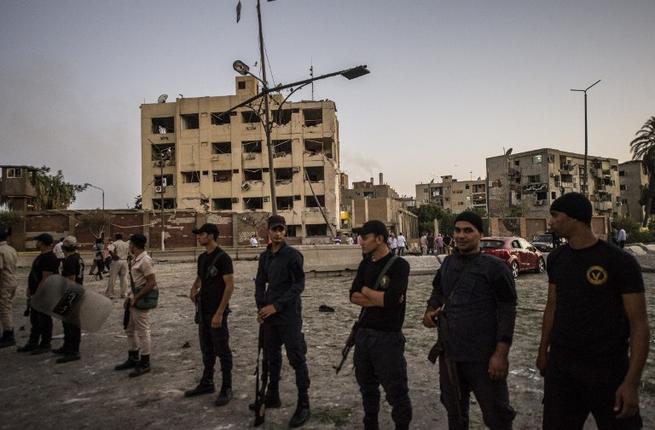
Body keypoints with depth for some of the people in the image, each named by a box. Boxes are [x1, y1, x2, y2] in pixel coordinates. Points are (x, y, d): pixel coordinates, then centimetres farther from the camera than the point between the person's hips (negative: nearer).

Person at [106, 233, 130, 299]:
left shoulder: (114, 243, -4)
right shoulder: (126, 244, 10)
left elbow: (110, 250, -22)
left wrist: (113, 256, -12)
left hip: (116, 261, -4)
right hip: (124, 261, 4)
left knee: (112, 278, 3)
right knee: (124, 278, 8)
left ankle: (110, 294, 6)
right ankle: (123, 294, 10)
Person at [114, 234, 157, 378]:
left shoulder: (145, 260, -19)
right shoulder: (136, 260, 10)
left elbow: (152, 283, -22)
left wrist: (136, 298, -18)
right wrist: (129, 296, 10)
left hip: (141, 301, -10)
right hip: (134, 300, 10)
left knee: (142, 332, 0)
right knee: (130, 330, 19)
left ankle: (145, 364, 12)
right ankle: (133, 359, 33)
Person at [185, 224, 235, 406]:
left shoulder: (222, 258, -15)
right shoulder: (202, 257, 10)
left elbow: (230, 286, -19)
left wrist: (219, 313, -22)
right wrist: (194, 288, 2)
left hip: (217, 312, -8)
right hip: (203, 311, 8)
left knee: (222, 350, 0)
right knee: (206, 349, 17)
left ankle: (226, 389, 11)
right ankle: (207, 383, 31)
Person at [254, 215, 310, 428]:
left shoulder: (292, 255, -9)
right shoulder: (265, 256, 10)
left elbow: (299, 285, -13)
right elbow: (260, 283, 15)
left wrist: (276, 306, -16)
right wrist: (261, 306, 1)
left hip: (289, 314, -6)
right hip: (269, 314, 7)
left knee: (296, 358, -3)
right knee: (272, 355, 17)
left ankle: (303, 405, 6)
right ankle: (272, 396, 33)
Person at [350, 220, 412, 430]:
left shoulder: (399, 265, -13)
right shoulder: (365, 264, 7)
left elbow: (391, 299, -24)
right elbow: (353, 296, 1)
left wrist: (366, 291, -8)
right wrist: (379, 299, -14)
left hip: (388, 337, -7)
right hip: (363, 333, 7)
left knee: (396, 391, 3)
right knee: (367, 387, 20)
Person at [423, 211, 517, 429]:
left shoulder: (495, 267, -9)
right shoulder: (447, 264, 7)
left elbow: (507, 312, -12)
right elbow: (438, 290, 22)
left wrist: (501, 353, -18)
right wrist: (431, 309, 1)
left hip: (483, 357, -5)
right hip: (449, 353, 6)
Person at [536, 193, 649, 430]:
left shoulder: (620, 261, -13)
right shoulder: (556, 258, 3)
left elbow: (639, 324, -13)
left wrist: (632, 382, -17)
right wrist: (543, 350, 13)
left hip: (607, 370, -4)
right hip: (560, 365, 5)